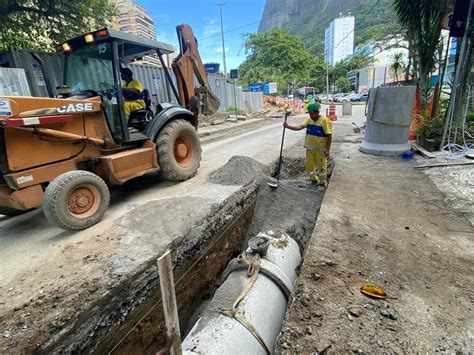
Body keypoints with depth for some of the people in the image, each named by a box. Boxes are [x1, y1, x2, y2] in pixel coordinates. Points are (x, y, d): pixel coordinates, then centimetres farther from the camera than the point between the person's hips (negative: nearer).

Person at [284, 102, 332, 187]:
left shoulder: (325, 121, -14)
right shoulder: (309, 120, 5)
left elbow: (329, 136, -15)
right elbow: (300, 127, 0)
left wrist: (327, 149, -17)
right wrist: (288, 126, -13)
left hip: (320, 149, -6)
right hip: (310, 148, 6)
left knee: (321, 165, 6)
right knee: (309, 164, 13)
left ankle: (322, 182, 25)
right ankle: (314, 179, 35)